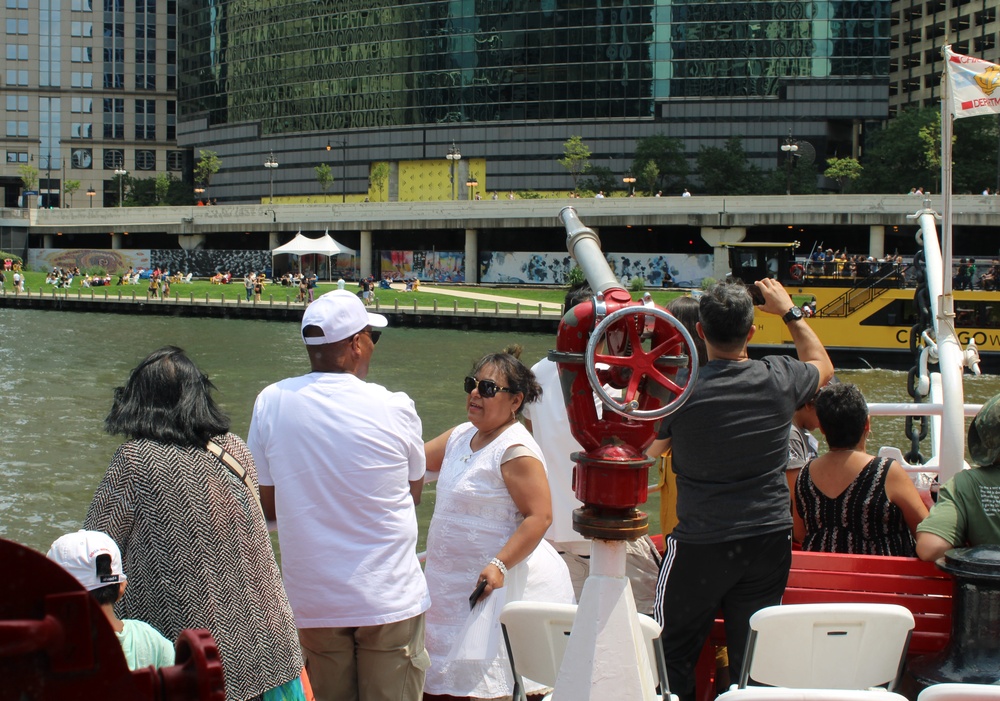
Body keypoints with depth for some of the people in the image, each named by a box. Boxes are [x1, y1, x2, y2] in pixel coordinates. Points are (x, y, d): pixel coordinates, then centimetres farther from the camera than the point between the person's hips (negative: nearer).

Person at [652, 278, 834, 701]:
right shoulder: (779, 379, -7)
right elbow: (822, 366, 18)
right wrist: (789, 311, 28)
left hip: (699, 544, -3)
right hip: (769, 542, 3)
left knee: (674, 654, 10)